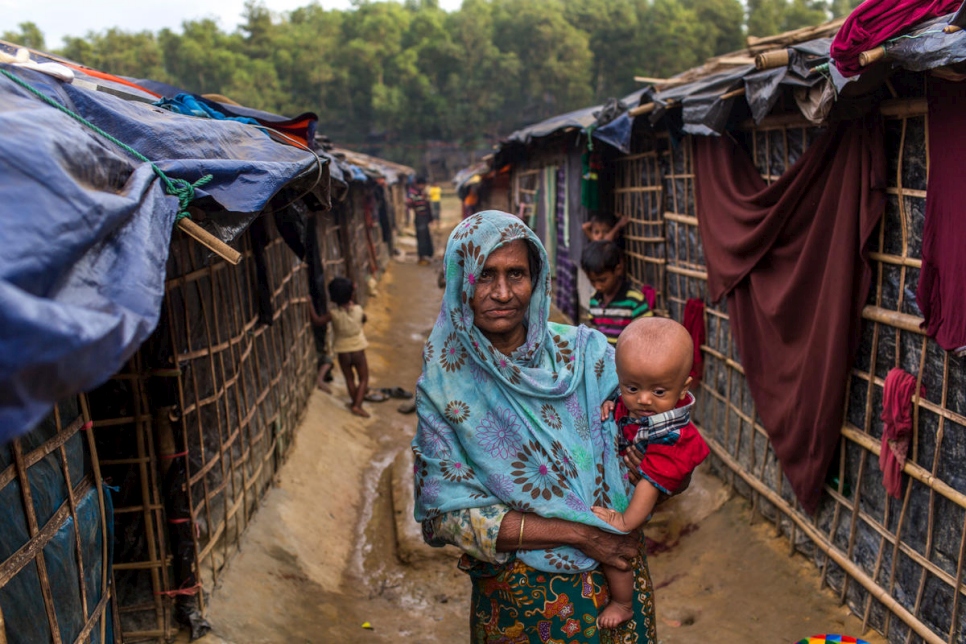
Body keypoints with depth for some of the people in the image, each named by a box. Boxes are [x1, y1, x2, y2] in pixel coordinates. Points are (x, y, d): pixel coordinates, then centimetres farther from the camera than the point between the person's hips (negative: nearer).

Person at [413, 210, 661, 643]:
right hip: (517, 597, -2)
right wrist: (579, 534, -19)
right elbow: (451, 514, -14)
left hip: (615, 574, 2)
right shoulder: (444, 388, -12)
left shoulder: (585, 352, -8)